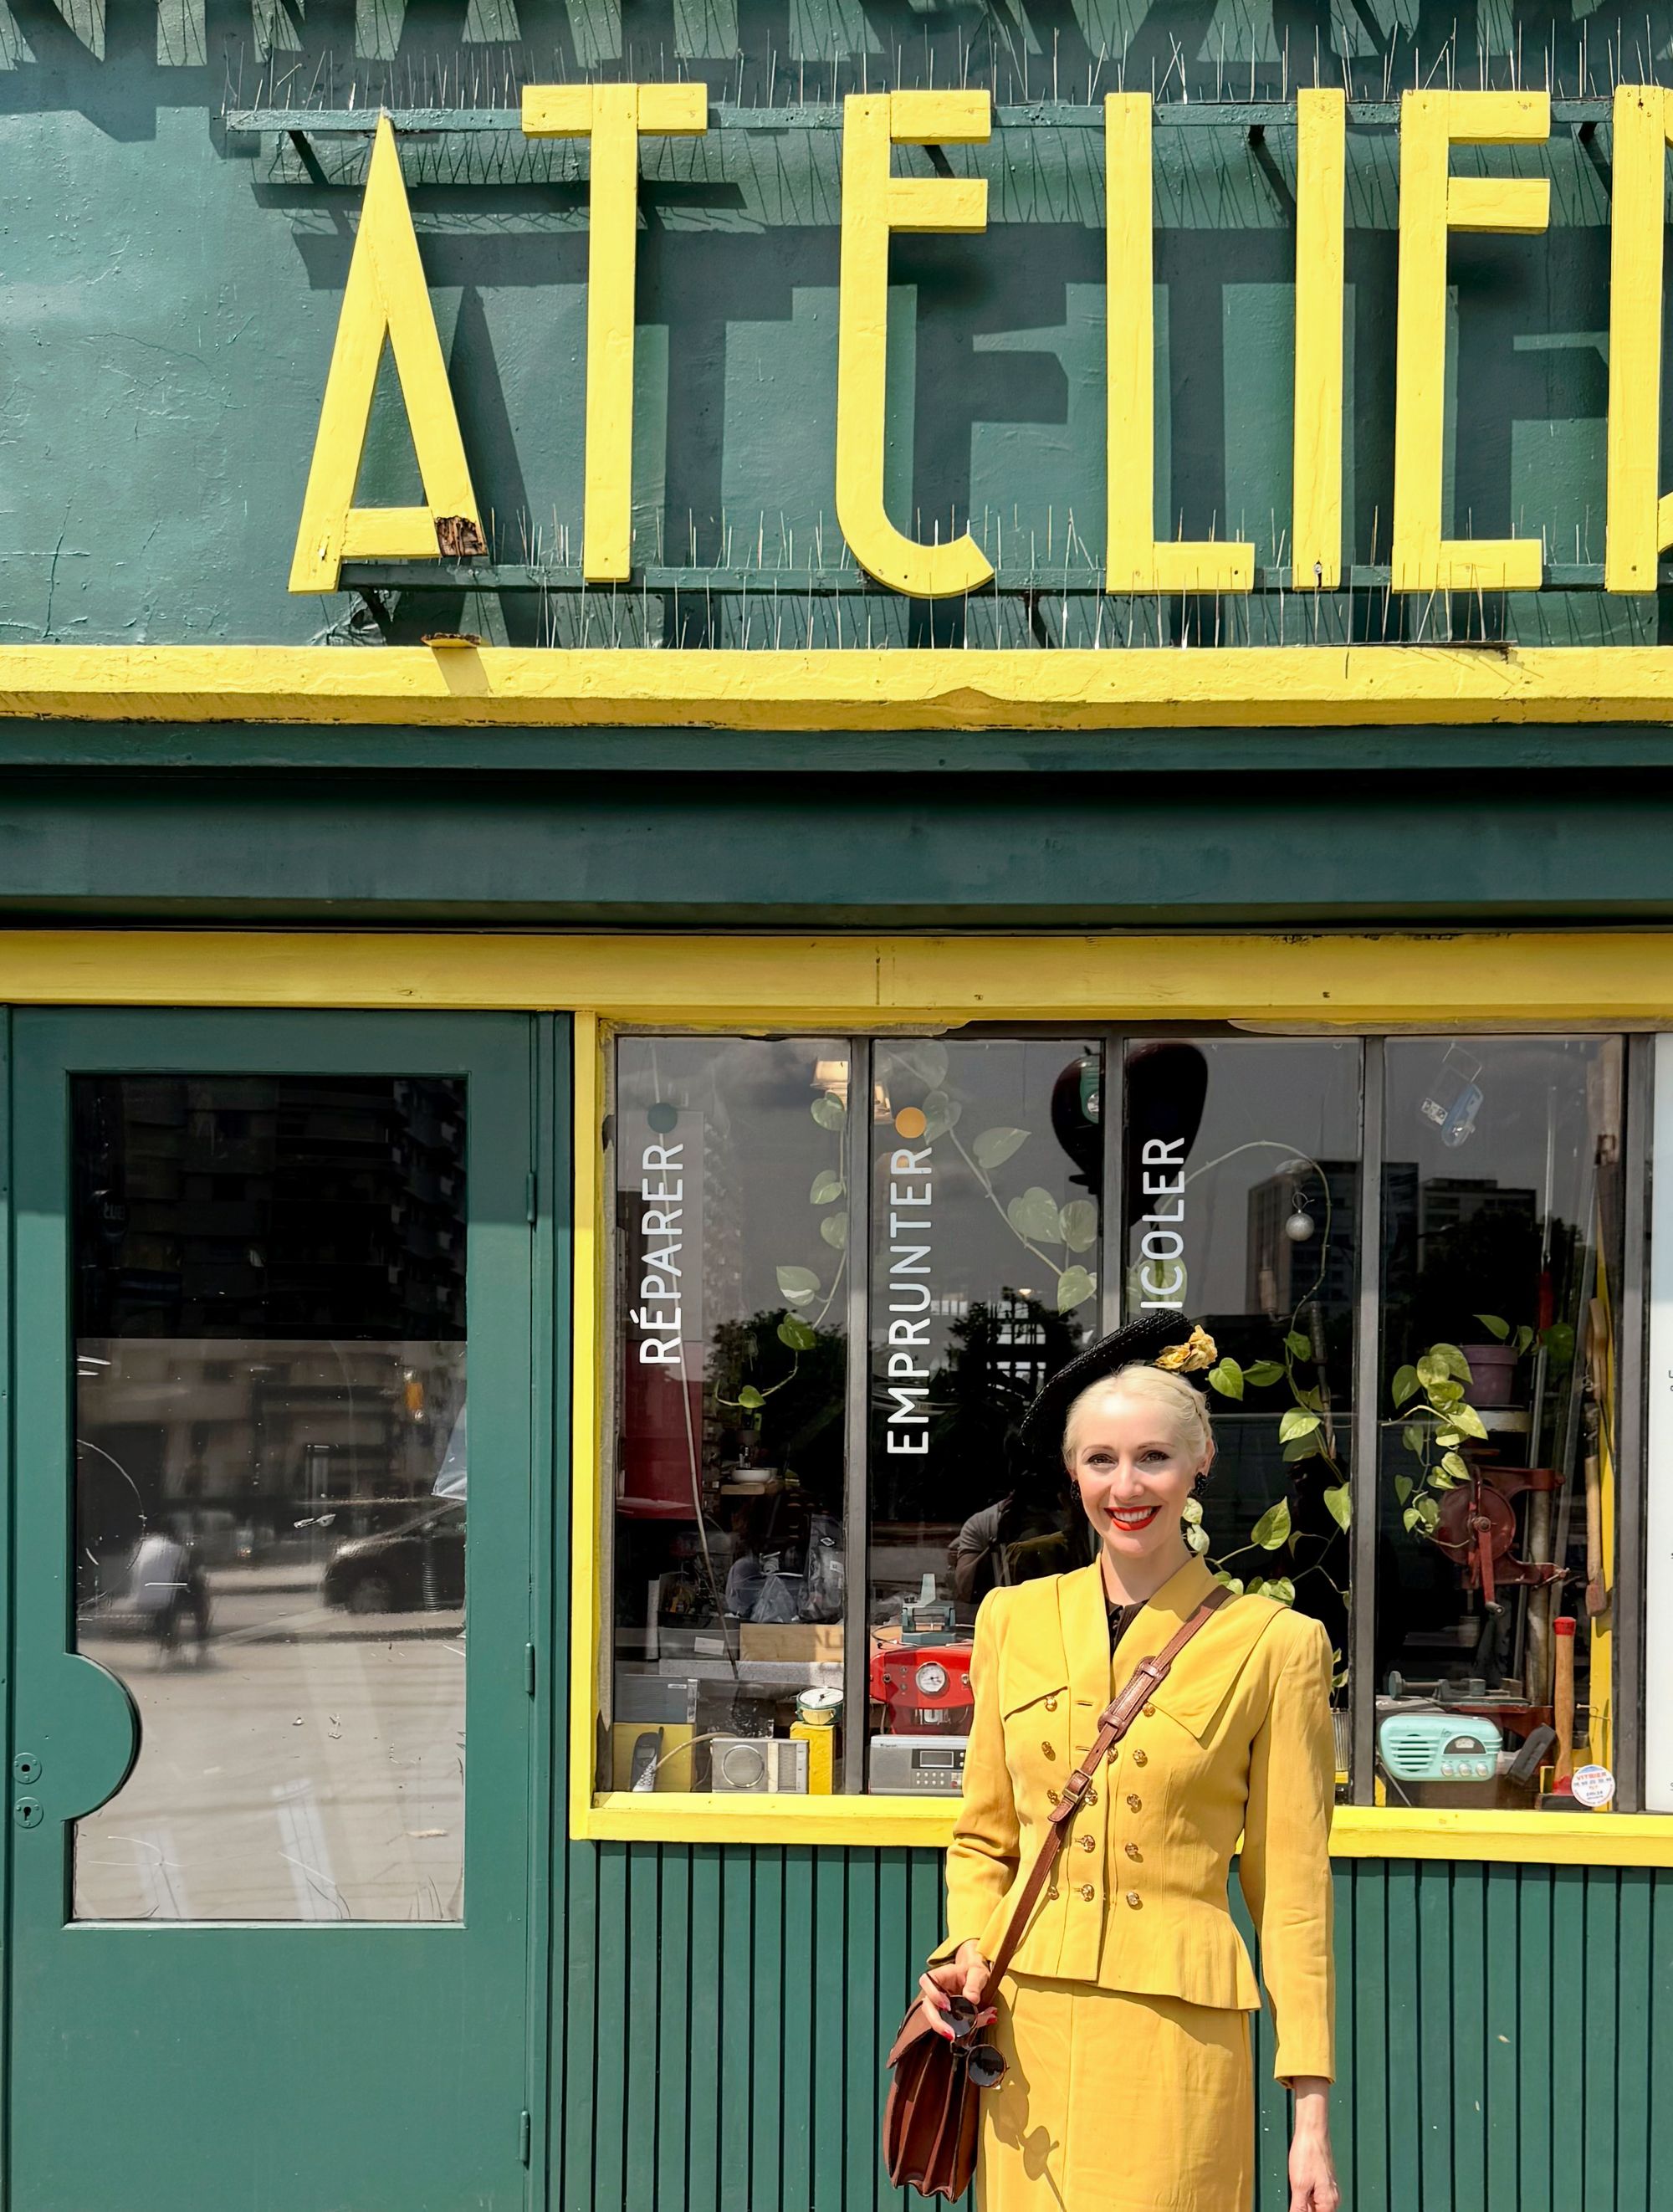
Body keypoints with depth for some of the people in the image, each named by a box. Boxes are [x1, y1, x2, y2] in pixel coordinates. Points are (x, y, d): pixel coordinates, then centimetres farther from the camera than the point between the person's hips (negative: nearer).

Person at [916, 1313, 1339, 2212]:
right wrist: (967, 1952, -2)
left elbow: (1291, 1890, -1)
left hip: (1176, 2035, -3)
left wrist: (1311, 2118, -4)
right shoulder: (1014, 1619, 9)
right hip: (1024, 2028, 3)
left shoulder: (1272, 1647, -2)